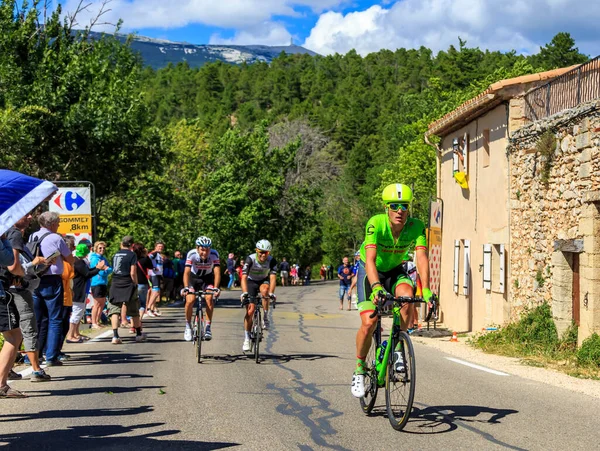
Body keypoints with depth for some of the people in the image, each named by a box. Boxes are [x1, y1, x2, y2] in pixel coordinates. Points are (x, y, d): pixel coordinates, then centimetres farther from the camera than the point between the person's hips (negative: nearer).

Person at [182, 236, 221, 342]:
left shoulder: (214, 255, -27)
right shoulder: (192, 254, -29)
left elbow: (217, 272, -32)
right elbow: (186, 272, -35)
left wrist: (216, 288, -46)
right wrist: (186, 287, -49)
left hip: (207, 278, 1)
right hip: (193, 278, 0)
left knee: (209, 298, -23)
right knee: (190, 300, -19)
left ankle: (208, 326, -12)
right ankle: (188, 326, 3)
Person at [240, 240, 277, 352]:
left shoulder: (271, 261, -24)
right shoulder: (250, 259, -28)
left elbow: (273, 278, -32)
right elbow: (244, 278, -35)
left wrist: (271, 293, -47)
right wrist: (245, 294, -48)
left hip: (264, 281, 1)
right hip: (251, 282, -1)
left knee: (264, 290, -37)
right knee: (250, 310, -12)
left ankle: (266, 317, -19)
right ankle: (246, 339, -2)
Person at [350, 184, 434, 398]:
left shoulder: (416, 226, -23)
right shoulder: (376, 224, -30)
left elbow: (422, 258, -32)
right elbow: (370, 259, -40)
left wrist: (426, 290, -47)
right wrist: (376, 287, -57)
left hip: (395, 271, 2)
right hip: (370, 271, -2)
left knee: (407, 296, -32)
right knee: (369, 323, -17)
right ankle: (359, 369, 6)